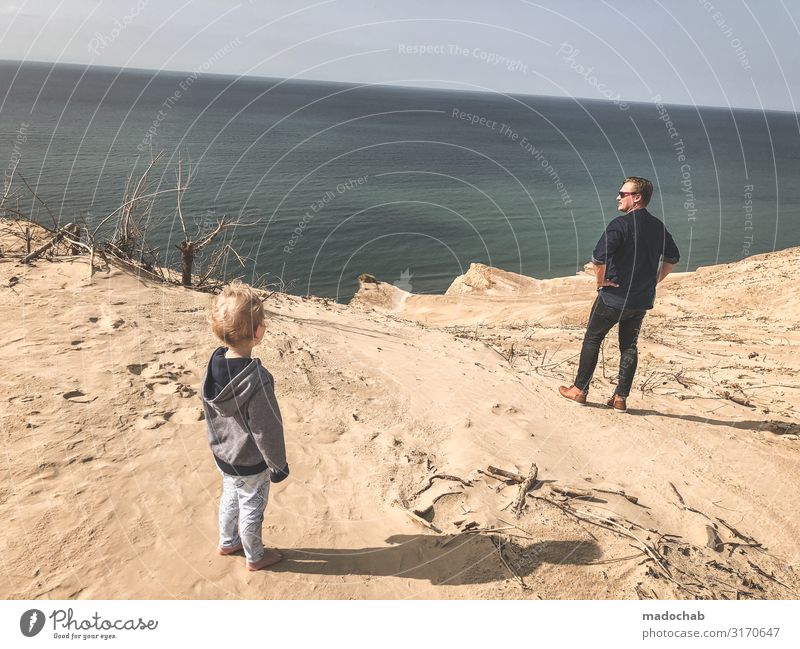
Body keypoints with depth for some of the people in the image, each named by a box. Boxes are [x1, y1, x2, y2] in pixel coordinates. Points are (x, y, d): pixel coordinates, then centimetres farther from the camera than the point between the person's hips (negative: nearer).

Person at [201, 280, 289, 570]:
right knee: (252, 510, 17)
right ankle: (255, 557, 40)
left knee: (230, 498, 29)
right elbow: (267, 431, -26)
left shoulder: (214, 363, -14)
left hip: (222, 454, 7)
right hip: (250, 465, -6)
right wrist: (278, 464, -9)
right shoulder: (257, 380, -36)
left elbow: (209, 408, 3)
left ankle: (227, 542, 52)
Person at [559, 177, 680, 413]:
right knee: (629, 346, 14)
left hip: (614, 297, -6)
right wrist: (655, 279, 19)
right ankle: (621, 398, 18)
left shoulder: (621, 224, -17)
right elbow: (673, 257, 18)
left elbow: (599, 257, -27)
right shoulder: (658, 226, 7)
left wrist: (600, 280, -11)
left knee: (592, 340, 10)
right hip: (642, 300, 6)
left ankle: (580, 390, 17)